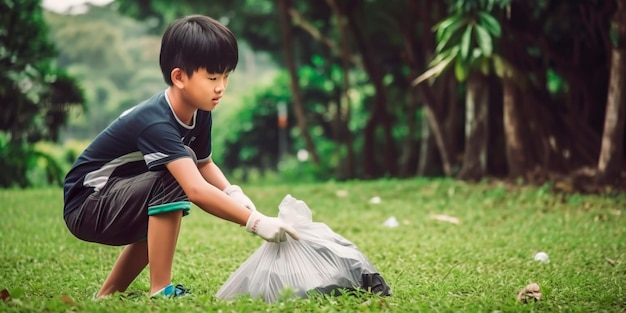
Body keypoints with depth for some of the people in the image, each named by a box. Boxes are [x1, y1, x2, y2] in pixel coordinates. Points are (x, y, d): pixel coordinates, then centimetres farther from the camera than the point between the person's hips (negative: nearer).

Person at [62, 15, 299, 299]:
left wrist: (233, 193, -9)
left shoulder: (199, 114, -3)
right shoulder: (156, 124, -30)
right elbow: (196, 190, -41)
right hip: (84, 208, -10)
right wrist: (255, 222, -41)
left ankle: (109, 294, 24)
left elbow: (204, 164, 11)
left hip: (112, 206, 10)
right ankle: (160, 291, -20)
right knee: (175, 178, -26)